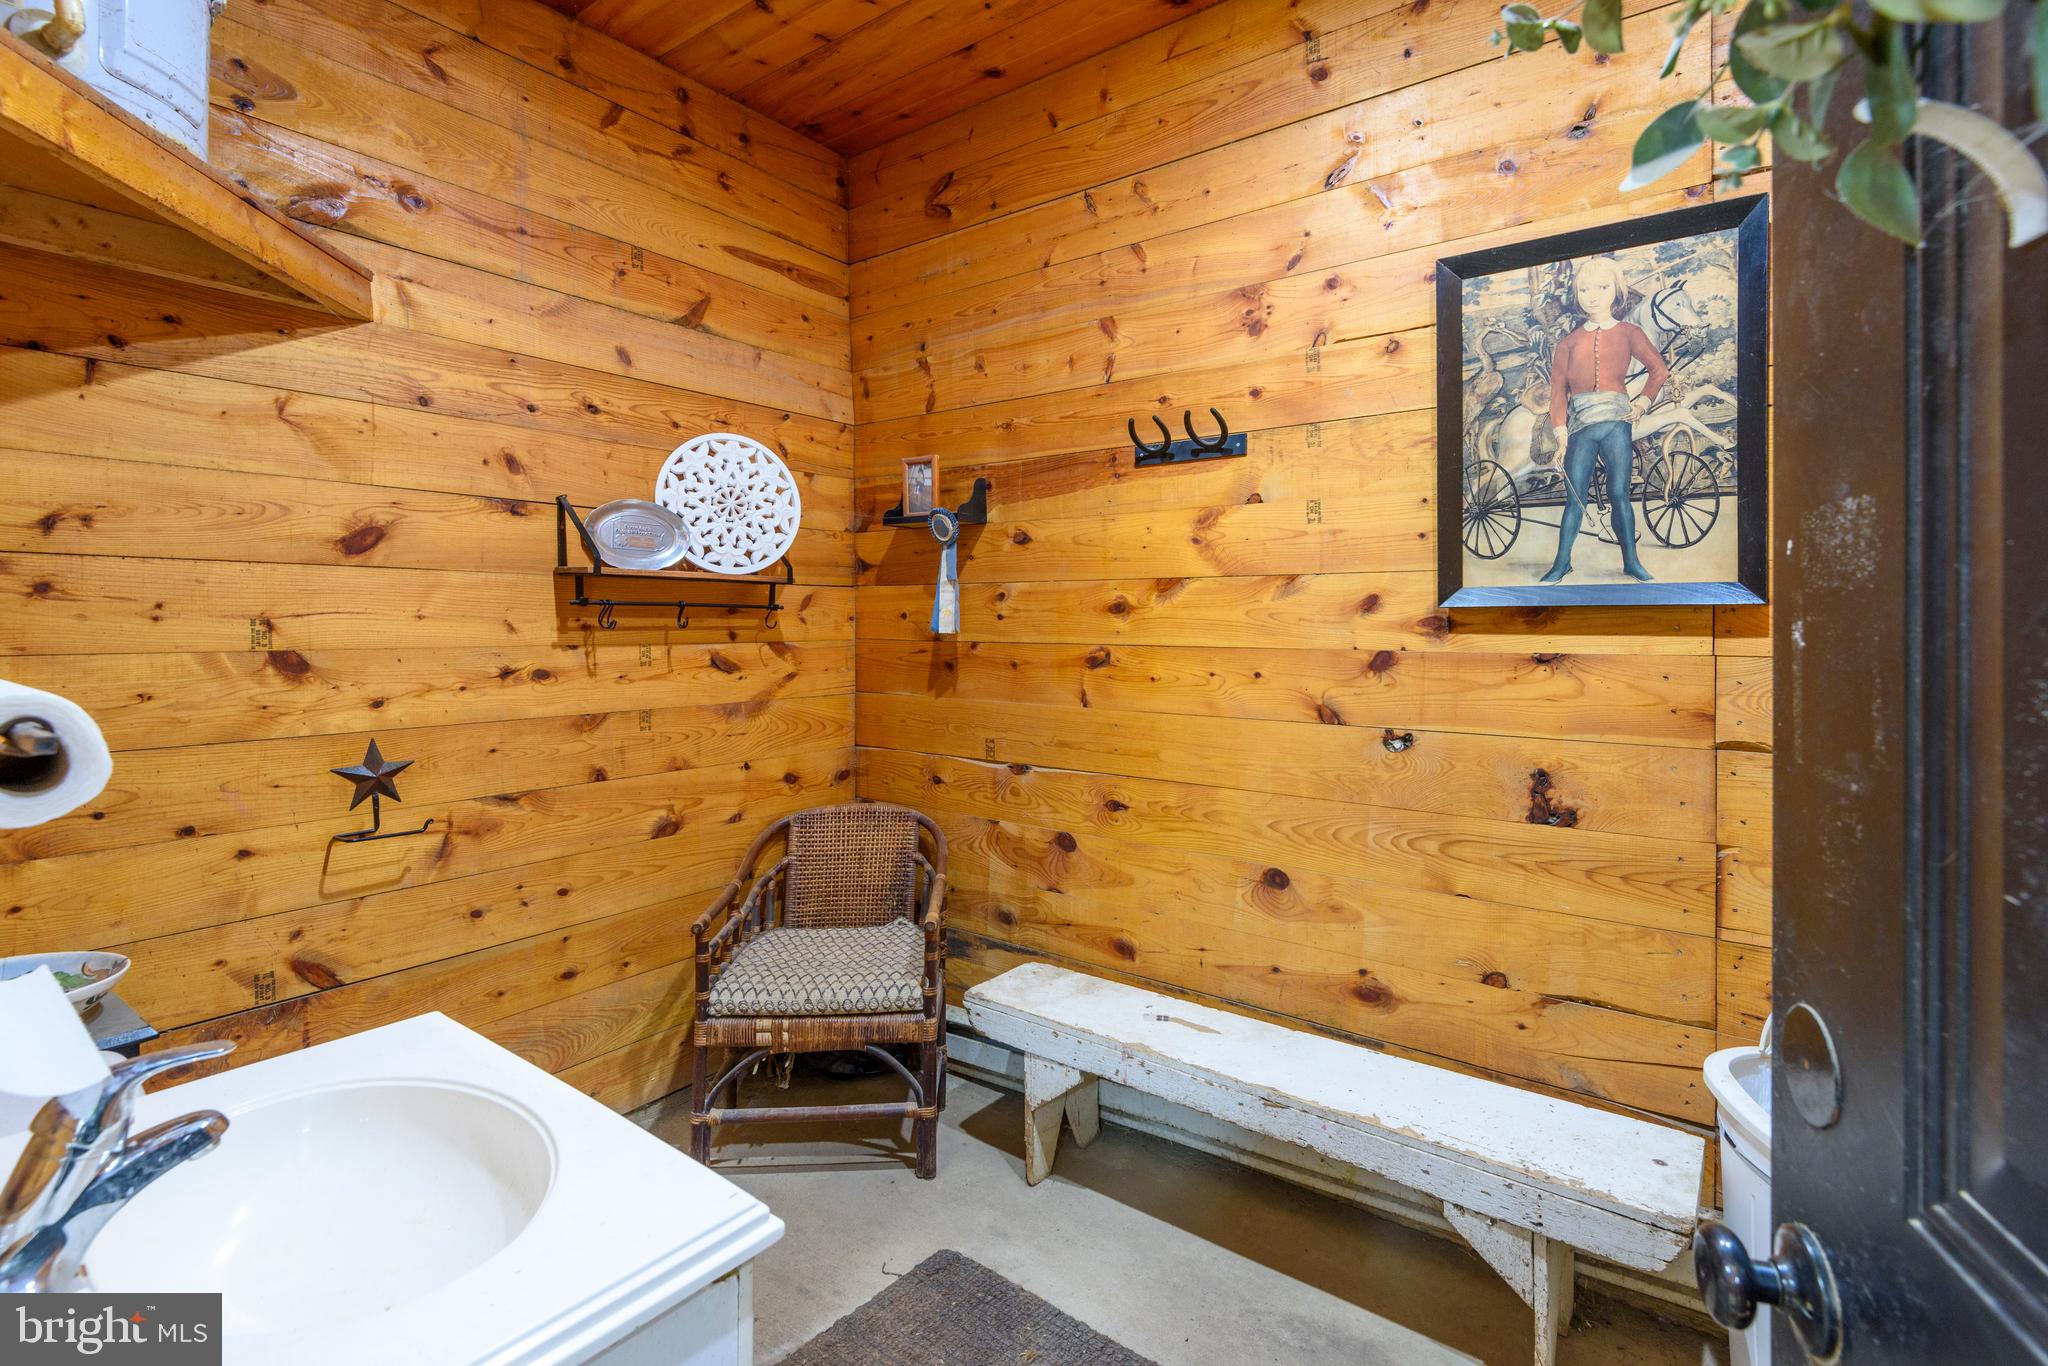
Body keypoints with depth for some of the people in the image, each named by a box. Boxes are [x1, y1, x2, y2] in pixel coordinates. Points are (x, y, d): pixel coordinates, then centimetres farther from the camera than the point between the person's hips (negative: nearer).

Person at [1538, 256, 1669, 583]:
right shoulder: (1569, 341, 13)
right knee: (1575, 499, -2)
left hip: (1616, 422, -1)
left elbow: (1659, 369, 13)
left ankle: (1631, 562, 5)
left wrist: (1643, 402, 1)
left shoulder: (1628, 332, 11)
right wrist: (1560, 428, -3)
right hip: (1580, 424, 1)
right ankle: (1561, 563, 4)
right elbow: (1558, 386, 7)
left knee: (1619, 494, -2)